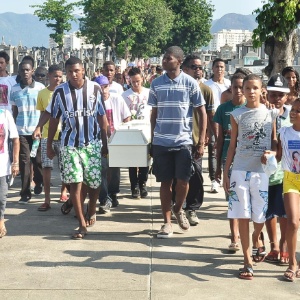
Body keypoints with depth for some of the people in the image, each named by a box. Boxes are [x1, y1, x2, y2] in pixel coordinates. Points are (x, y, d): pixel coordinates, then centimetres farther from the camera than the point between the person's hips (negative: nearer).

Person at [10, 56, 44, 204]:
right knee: (24, 161, -1)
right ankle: (25, 193, 3)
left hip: (37, 130, -1)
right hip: (21, 130, 1)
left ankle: (38, 183, 34)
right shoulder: (14, 89, 3)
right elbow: (14, 111, 8)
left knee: (37, 159, 9)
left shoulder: (40, 87, -1)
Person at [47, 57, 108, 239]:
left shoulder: (95, 89, -4)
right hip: (69, 144, 0)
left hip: (92, 143, 0)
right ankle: (82, 224, 2)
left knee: (94, 182, 5)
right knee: (75, 183, -4)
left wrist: (105, 143, 4)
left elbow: (102, 117, 3)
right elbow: (54, 120, 5)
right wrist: (49, 145, 6)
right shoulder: (60, 92, -4)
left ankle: (92, 211, 34)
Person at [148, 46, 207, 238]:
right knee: (165, 182, 5)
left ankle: (178, 209, 29)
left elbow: (202, 112, 0)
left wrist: (201, 142, -5)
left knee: (183, 181, 0)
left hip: (183, 141, -2)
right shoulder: (156, 84, 4)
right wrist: (152, 139, 10)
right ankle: (167, 222, 15)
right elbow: (154, 113, 12)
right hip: (161, 142, 2)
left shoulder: (190, 83, -3)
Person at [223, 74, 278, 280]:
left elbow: (275, 141, 8)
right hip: (240, 170, 0)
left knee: (260, 216, 7)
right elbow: (233, 145, 6)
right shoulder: (237, 115, 3)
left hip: (262, 171, 0)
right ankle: (248, 261, 10)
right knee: (243, 216, 0)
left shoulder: (271, 113, 2)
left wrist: (270, 153, -15)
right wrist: (226, 173, 4)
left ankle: (257, 236, 43)